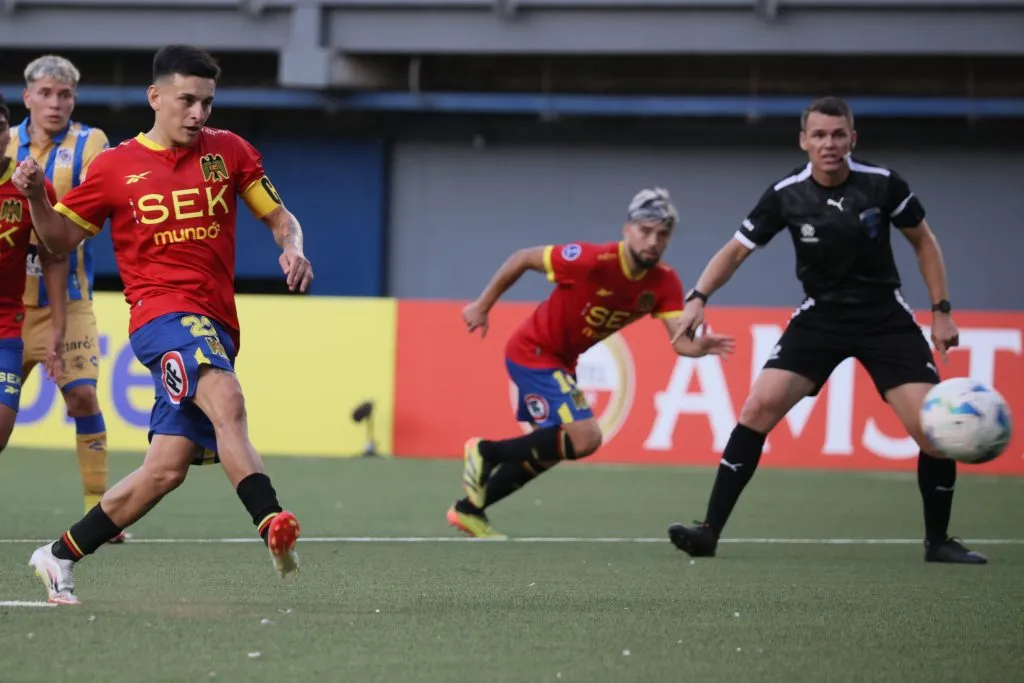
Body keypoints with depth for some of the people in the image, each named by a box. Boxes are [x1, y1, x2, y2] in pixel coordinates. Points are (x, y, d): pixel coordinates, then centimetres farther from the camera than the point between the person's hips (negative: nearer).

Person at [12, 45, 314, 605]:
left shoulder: (230, 152, 10)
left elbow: (279, 217, 15)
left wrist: (293, 248, -8)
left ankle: (60, 557, 14)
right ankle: (273, 525, -48)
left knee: (167, 469, -1)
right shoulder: (116, 167, 5)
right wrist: (36, 198, -9)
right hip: (161, 313, -4)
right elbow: (61, 240, 11)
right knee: (225, 399, -34)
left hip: (214, 327, 4)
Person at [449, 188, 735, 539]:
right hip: (532, 351, -8)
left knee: (550, 448, 20)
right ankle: (485, 452, -4)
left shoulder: (665, 283, -11)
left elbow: (681, 341, -20)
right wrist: (482, 306, -9)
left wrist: (700, 346, -44)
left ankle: (469, 509, 34)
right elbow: (522, 259, -17)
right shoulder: (593, 261, -28)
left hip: (561, 360, 8)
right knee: (584, 437, -20)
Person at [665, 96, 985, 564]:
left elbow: (923, 242, 4)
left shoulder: (882, 184, -11)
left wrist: (941, 311, 0)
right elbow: (737, 249, 0)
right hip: (821, 316, 1)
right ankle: (710, 530, -12)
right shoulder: (786, 195, -10)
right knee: (760, 407, -17)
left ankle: (938, 540, 10)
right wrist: (698, 298, -15)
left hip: (885, 319, -1)